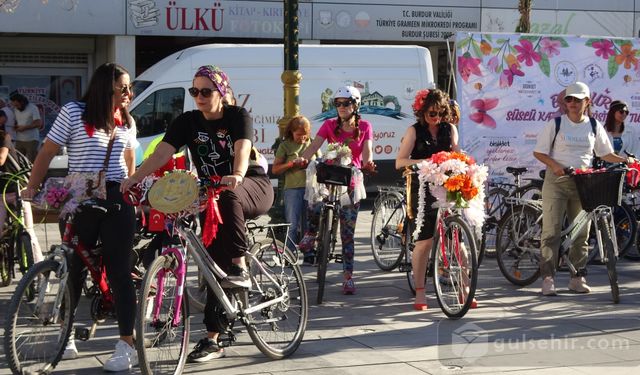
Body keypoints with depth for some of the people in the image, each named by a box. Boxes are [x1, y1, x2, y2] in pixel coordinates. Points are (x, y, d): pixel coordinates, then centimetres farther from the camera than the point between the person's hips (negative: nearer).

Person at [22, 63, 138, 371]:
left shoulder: (125, 121, 9)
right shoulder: (73, 113, -3)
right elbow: (47, 152, -2)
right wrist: (31, 188, -6)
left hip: (116, 201, 2)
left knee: (118, 272, -1)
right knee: (75, 268, 6)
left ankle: (127, 345, 2)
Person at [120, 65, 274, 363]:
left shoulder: (238, 117, -11)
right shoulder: (187, 122, -2)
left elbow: (242, 150, -30)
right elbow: (161, 153, -16)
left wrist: (236, 176, -53)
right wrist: (133, 179, -32)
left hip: (253, 186, -4)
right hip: (212, 197, 4)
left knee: (228, 197, -39)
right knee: (215, 264, -2)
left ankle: (240, 266, -28)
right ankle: (212, 339, 4)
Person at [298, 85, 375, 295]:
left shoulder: (364, 126, 4)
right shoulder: (330, 125, 3)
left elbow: (367, 151, -8)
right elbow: (314, 146, -10)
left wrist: (368, 163, -33)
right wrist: (302, 160, -30)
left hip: (351, 181, 0)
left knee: (348, 232, 1)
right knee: (315, 208, -33)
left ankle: (348, 277, 6)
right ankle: (310, 234, -1)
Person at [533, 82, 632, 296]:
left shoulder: (594, 126, 8)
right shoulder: (555, 124, 0)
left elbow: (605, 154, 14)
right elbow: (538, 152, 0)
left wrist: (623, 160, -4)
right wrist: (554, 165, -17)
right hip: (556, 182, -3)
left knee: (581, 232, 6)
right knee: (551, 231, -7)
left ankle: (578, 277, 14)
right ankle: (548, 278, -5)